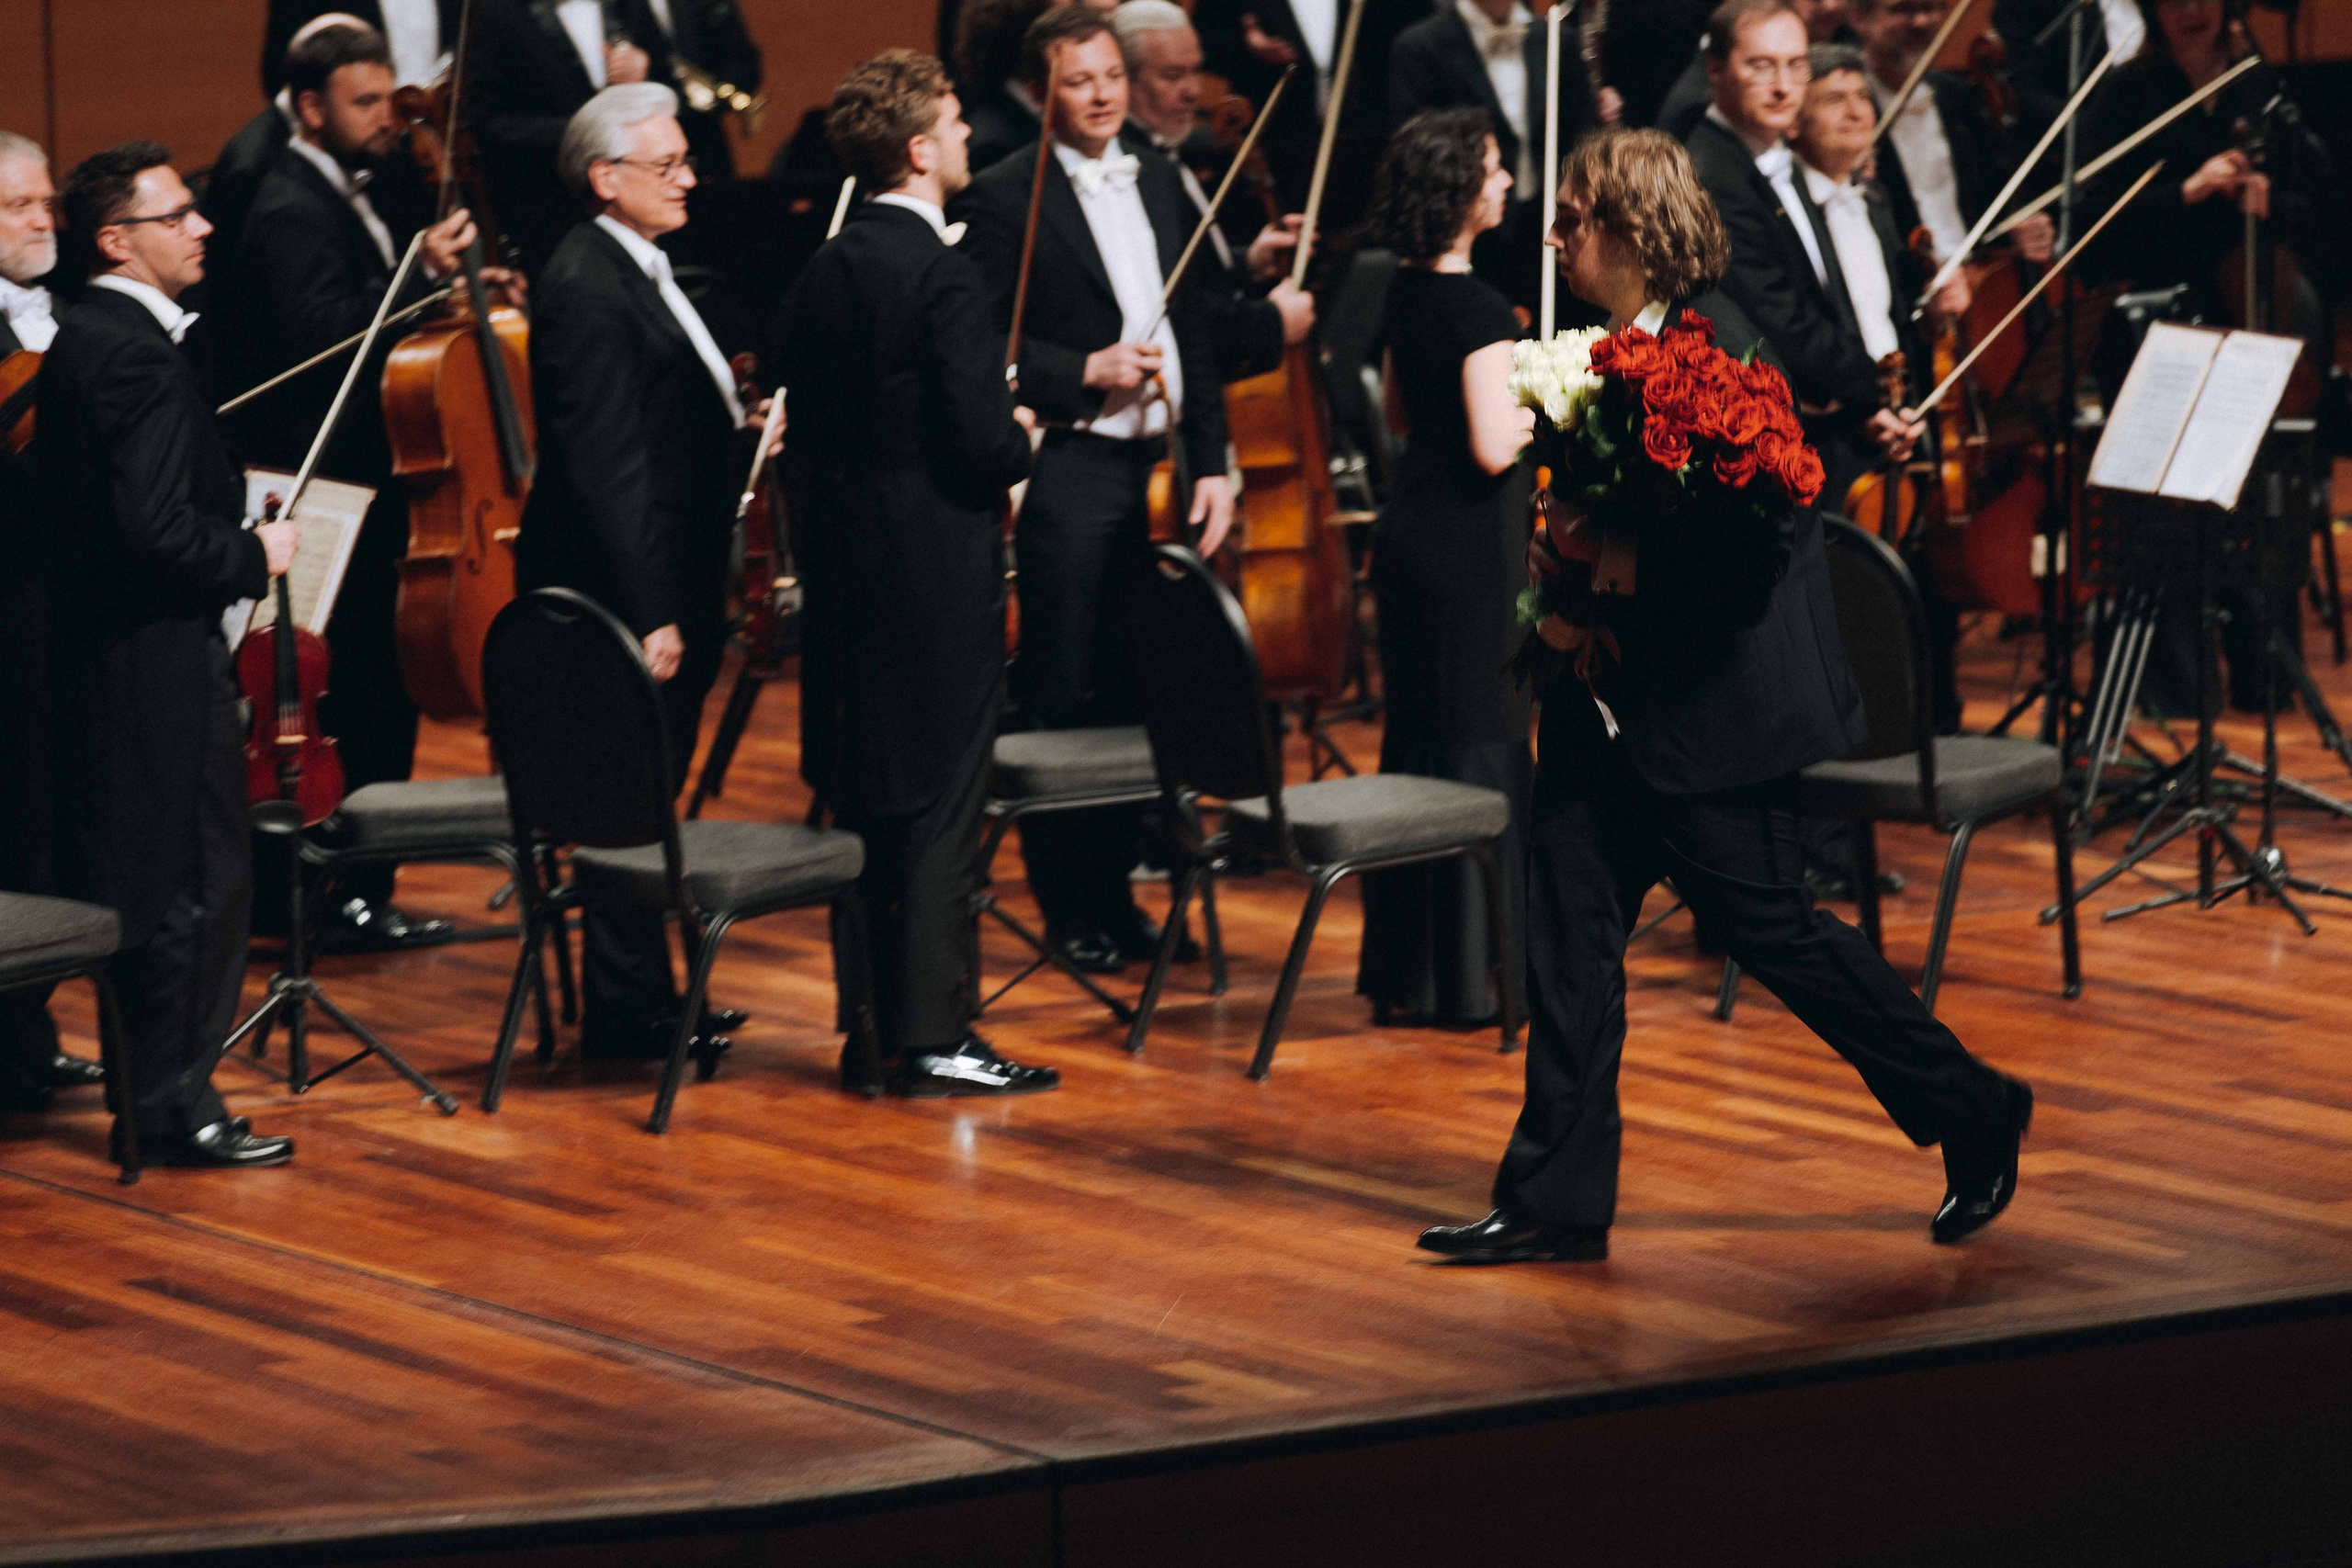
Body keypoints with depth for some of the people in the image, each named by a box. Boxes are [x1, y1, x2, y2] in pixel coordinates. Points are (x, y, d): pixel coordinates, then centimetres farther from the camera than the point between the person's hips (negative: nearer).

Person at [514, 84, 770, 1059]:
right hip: (622, 597, -10)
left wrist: (736, 421, 9)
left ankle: (645, 999, 25)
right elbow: (605, 463, -23)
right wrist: (650, 612, -25)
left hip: (665, 590, 10)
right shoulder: (585, 289, -19)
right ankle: (622, 1013, 4)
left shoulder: (637, 272, 14)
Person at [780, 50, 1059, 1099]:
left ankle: (874, 1028, 18)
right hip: (939, 574, -8)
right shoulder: (942, 275, -16)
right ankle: (934, 1037, -2)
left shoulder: (824, 274, 8)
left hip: (847, 569, 8)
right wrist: (1023, 441, 1)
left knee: (868, 798, 13)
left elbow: (808, 435, 11)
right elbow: (984, 443, -21)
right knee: (942, 804, -3)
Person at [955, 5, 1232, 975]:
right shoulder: (1006, 198, -6)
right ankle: (1071, 914, 8)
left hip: (1157, 474, 6)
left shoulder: (1159, 187, 14)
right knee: (1064, 702, 0)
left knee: (1134, 695, 10)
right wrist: (1085, 372, -18)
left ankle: (1114, 895, 19)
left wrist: (1211, 461, 11)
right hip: (1068, 475, -6)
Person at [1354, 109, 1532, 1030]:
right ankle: (1471, 975, 1)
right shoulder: (1478, 308, -19)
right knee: (1481, 744, -2)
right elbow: (1495, 447, -24)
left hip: (1411, 531, 9)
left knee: (1418, 739, 14)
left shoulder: (1407, 294, 8)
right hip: (1471, 542, -9)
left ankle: (1406, 968, 20)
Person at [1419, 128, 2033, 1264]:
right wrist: (1563, 564, 0)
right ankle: (1556, 1200, 10)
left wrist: (1616, 597, -21)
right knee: (1571, 921, 5)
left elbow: (1764, 536, -22)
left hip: (1711, 703, -8)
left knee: (1761, 920, -1)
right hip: (1612, 700, 8)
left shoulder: (1715, 350, -17)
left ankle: (1972, 1115, 15)